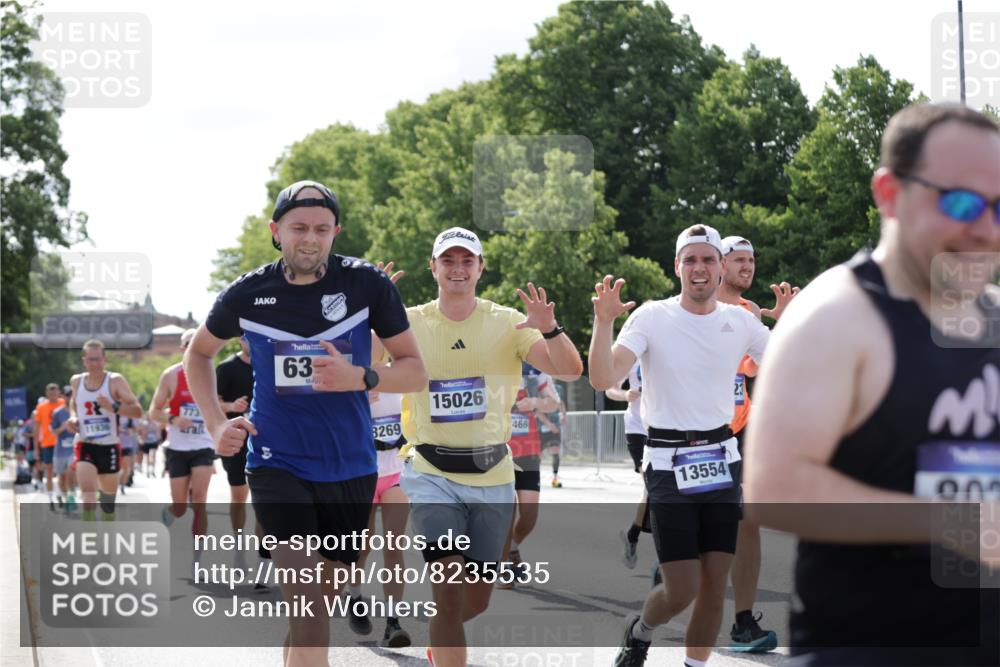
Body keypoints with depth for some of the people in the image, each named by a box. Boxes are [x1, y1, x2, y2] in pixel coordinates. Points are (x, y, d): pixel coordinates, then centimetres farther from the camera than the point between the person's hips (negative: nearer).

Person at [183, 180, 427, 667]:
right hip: (278, 463, -2)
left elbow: (414, 371, -2)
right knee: (306, 606, -17)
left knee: (316, 605, 14)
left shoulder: (368, 284, -6)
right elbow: (199, 354, 16)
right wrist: (216, 424, 3)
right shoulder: (248, 293, -4)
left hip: (350, 467, 2)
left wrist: (358, 377, -20)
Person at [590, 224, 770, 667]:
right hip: (668, 464, -4)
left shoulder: (740, 321, 5)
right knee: (682, 591, -7)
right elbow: (603, 380, -17)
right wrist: (603, 321, -29)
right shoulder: (652, 317, -7)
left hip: (722, 462, 4)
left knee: (715, 584, 3)